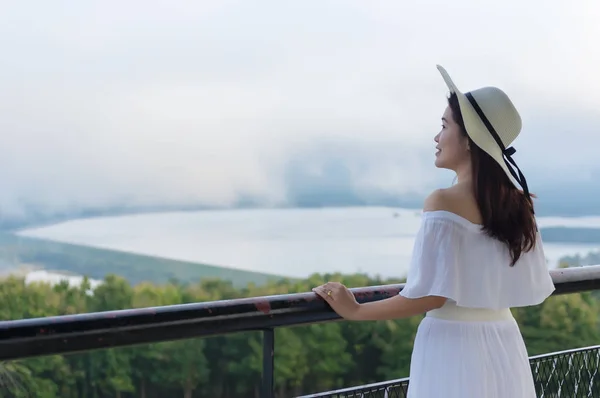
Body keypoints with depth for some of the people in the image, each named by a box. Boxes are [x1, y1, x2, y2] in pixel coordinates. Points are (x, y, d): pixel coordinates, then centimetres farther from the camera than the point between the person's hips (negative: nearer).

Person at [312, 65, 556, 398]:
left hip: (453, 347, -6)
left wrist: (354, 310, -8)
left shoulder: (444, 203, -15)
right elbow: (529, 285, 11)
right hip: (503, 344, 6)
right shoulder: (515, 202, 4)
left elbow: (430, 296, -18)